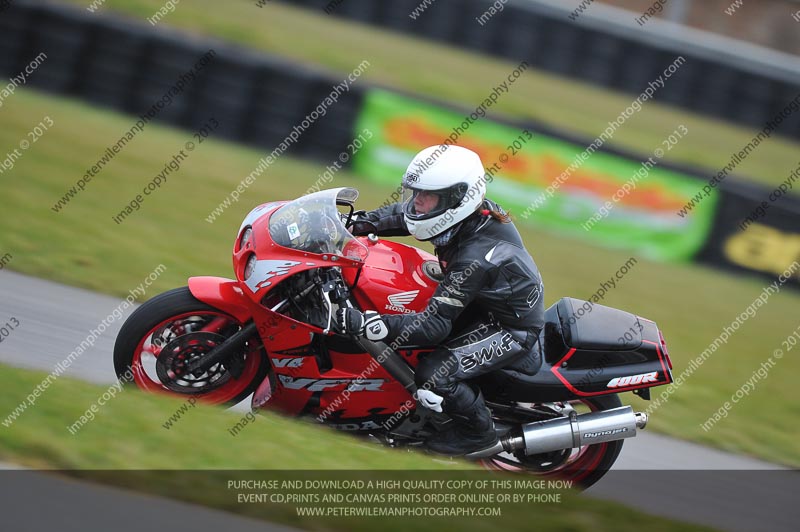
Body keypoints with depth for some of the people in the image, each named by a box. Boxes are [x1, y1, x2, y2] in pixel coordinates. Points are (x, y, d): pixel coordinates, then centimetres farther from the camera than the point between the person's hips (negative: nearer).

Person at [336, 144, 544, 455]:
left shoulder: (474, 259, -36)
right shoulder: (475, 210, -12)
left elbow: (435, 325, -36)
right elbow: (402, 213, 7)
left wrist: (366, 324, -44)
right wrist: (360, 224, -5)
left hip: (512, 329, -10)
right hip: (484, 302, 10)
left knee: (433, 375, -24)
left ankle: (477, 431, 4)